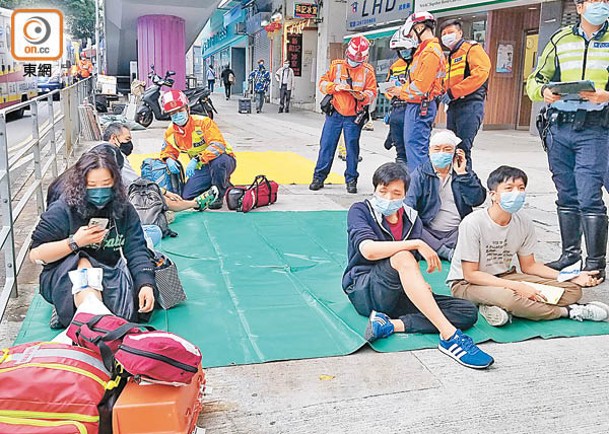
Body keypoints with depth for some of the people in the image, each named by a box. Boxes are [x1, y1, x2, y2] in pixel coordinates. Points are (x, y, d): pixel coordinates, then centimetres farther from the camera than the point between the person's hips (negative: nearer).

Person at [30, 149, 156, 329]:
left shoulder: (124, 210, 1)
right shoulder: (62, 210, -9)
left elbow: (136, 251, -7)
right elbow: (35, 255, -8)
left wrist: (146, 284, -24)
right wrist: (75, 243, -20)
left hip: (109, 276, 3)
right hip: (64, 280, -3)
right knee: (83, 263, -37)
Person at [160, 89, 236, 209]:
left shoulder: (203, 122, -20)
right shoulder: (170, 133, -1)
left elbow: (218, 145, -31)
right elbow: (167, 152, 15)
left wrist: (196, 160, -41)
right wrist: (169, 160, -12)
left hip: (225, 160, -5)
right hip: (202, 168, 5)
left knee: (217, 161, -41)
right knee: (187, 196, -14)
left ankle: (218, 194, -14)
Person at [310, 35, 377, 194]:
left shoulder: (368, 71, 1)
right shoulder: (336, 66, 3)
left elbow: (372, 93, -1)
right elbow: (323, 83, 3)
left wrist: (362, 96, -21)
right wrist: (335, 87, -15)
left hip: (354, 117, -1)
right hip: (334, 114, 1)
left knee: (352, 148, 2)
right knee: (326, 146, 2)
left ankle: (351, 180, 14)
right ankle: (319, 177, 12)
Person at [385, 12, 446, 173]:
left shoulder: (430, 52, -16)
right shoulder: (425, 49, 18)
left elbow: (421, 85, -21)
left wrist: (401, 91, -7)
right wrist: (401, 89, 6)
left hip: (419, 106, -11)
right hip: (419, 105, 11)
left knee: (415, 146, -9)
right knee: (421, 147, 15)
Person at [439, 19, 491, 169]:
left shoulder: (472, 48, 0)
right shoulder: (450, 57, 25)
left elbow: (481, 73, -15)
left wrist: (453, 92, -18)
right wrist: (443, 95, 2)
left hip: (470, 104, -8)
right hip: (453, 106, 8)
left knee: (463, 148, -15)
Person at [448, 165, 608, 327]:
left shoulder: (524, 223, -5)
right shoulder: (473, 223, -23)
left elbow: (529, 265, 7)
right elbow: (470, 274, -21)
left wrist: (572, 277, -6)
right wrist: (516, 286, -28)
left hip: (504, 277, 7)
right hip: (467, 284, -7)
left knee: (573, 290, -6)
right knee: (509, 298, -39)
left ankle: (497, 308, -21)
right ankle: (568, 311, -12)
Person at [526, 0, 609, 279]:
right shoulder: (561, 39, 14)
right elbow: (535, 80, 14)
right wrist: (543, 91, -8)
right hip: (560, 127, 3)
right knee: (566, 195, 10)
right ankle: (570, 253, 22)